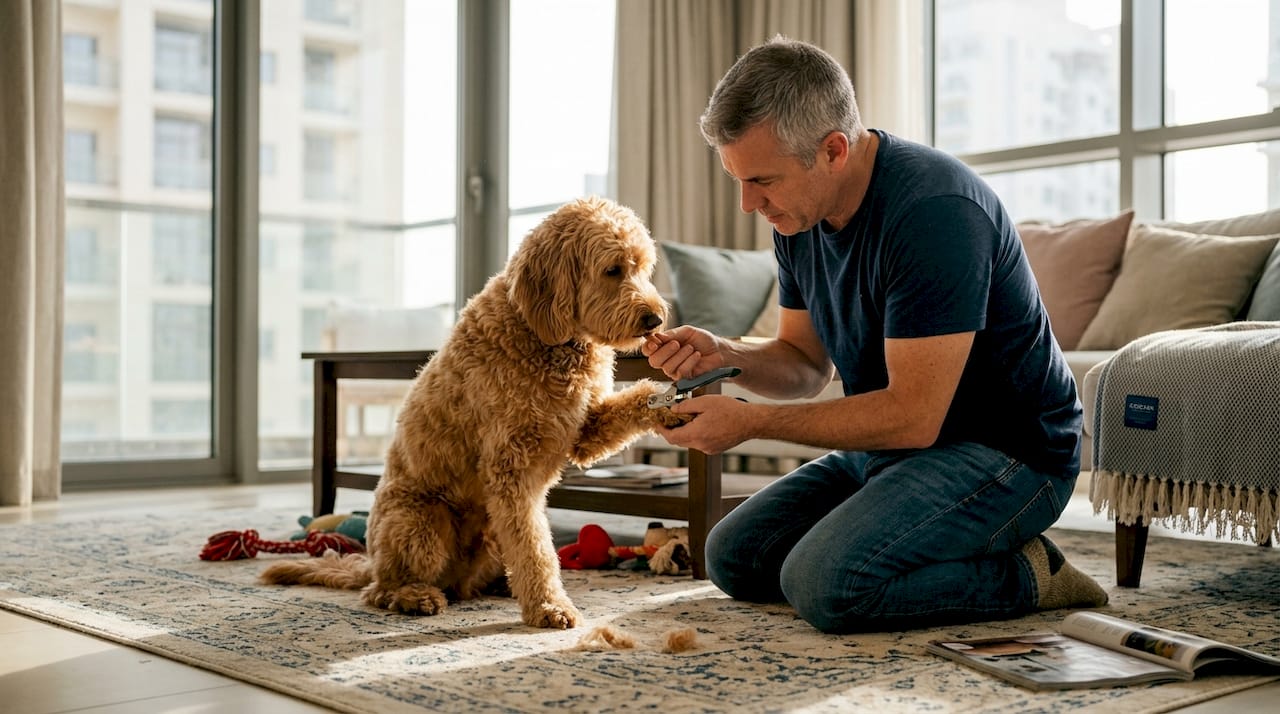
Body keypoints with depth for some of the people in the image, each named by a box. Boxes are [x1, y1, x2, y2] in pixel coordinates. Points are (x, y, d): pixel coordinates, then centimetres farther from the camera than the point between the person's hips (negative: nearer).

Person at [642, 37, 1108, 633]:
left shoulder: (933, 210, -27)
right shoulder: (799, 214, 1)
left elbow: (913, 416, -28)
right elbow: (807, 363, 10)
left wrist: (752, 421, -23)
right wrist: (724, 354, -11)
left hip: (1004, 453, -9)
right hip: (890, 447, 9)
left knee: (825, 583, -28)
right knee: (734, 557, 6)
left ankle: (1024, 575, -5)